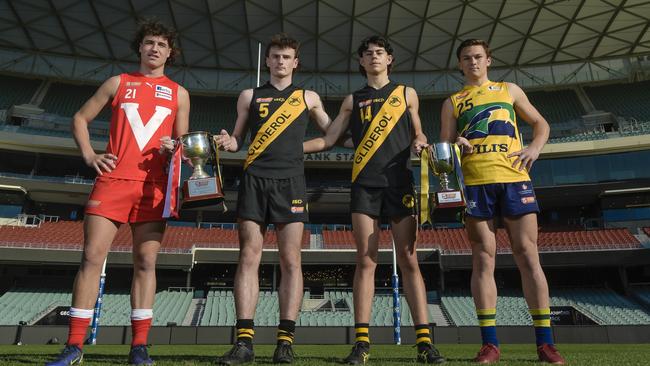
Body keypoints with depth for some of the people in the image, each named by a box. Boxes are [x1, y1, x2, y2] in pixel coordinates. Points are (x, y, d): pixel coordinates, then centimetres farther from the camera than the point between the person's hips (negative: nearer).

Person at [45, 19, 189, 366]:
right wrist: (89, 155, 3)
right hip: (112, 180, 0)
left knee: (146, 262, -2)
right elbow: (80, 118, 18)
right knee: (91, 257, -5)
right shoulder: (118, 83, 15)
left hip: (152, 185, 0)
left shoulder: (179, 93, 16)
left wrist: (173, 149, -6)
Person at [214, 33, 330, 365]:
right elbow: (238, 139, 18)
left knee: (290, 260, -6)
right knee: (248, 257, -6)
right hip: (254, 179, 1)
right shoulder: (250, 96, 19)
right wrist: (227, 142, -4)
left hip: (290, 181, 0)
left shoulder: (308, 97, 18)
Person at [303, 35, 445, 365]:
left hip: (400, 182, 0)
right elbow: (328, 140, 17)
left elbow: (418, 133, 20)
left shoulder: (406, 94, 18)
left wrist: (419, 143, -3)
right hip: (365, 183, 1)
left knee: (408, 259, -4)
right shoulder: (353, 100, 19)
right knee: (365, 260, -4)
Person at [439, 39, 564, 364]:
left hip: (514, 179, 1)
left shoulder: (509, 90, 21)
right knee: (483, 259, -3)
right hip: (474, 182, 0)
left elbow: (540, 123, 23)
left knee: (528, 255, -3)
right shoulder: (452, 103, 18)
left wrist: (535, 146, 2)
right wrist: (453, 146, -10)